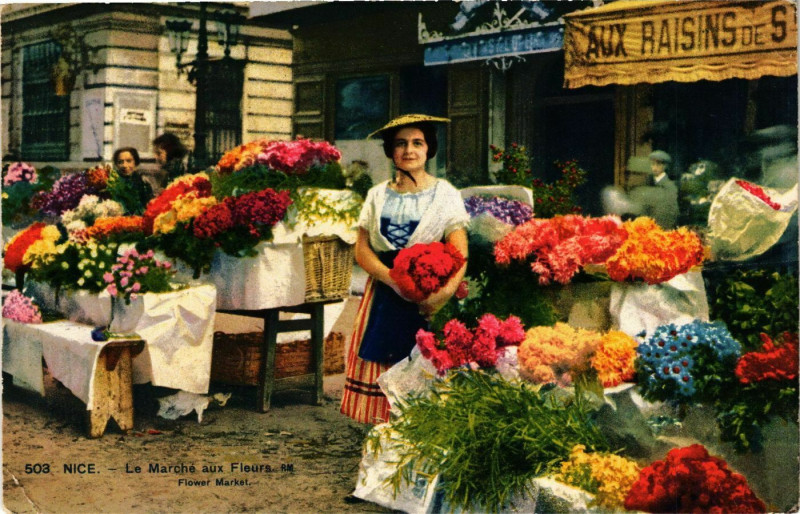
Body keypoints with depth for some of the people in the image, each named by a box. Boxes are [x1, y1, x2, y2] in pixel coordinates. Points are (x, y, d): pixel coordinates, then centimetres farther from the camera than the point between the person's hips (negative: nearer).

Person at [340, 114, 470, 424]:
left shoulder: (445, 194, 4)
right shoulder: (378, 195, 13)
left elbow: (459, 251, -6)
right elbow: (362, 249, 5)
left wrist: (446, 291, -24)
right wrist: (393, 278, -13)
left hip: (430, 298, -2)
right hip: (383, 298, 3)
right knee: (382, 374, -2)